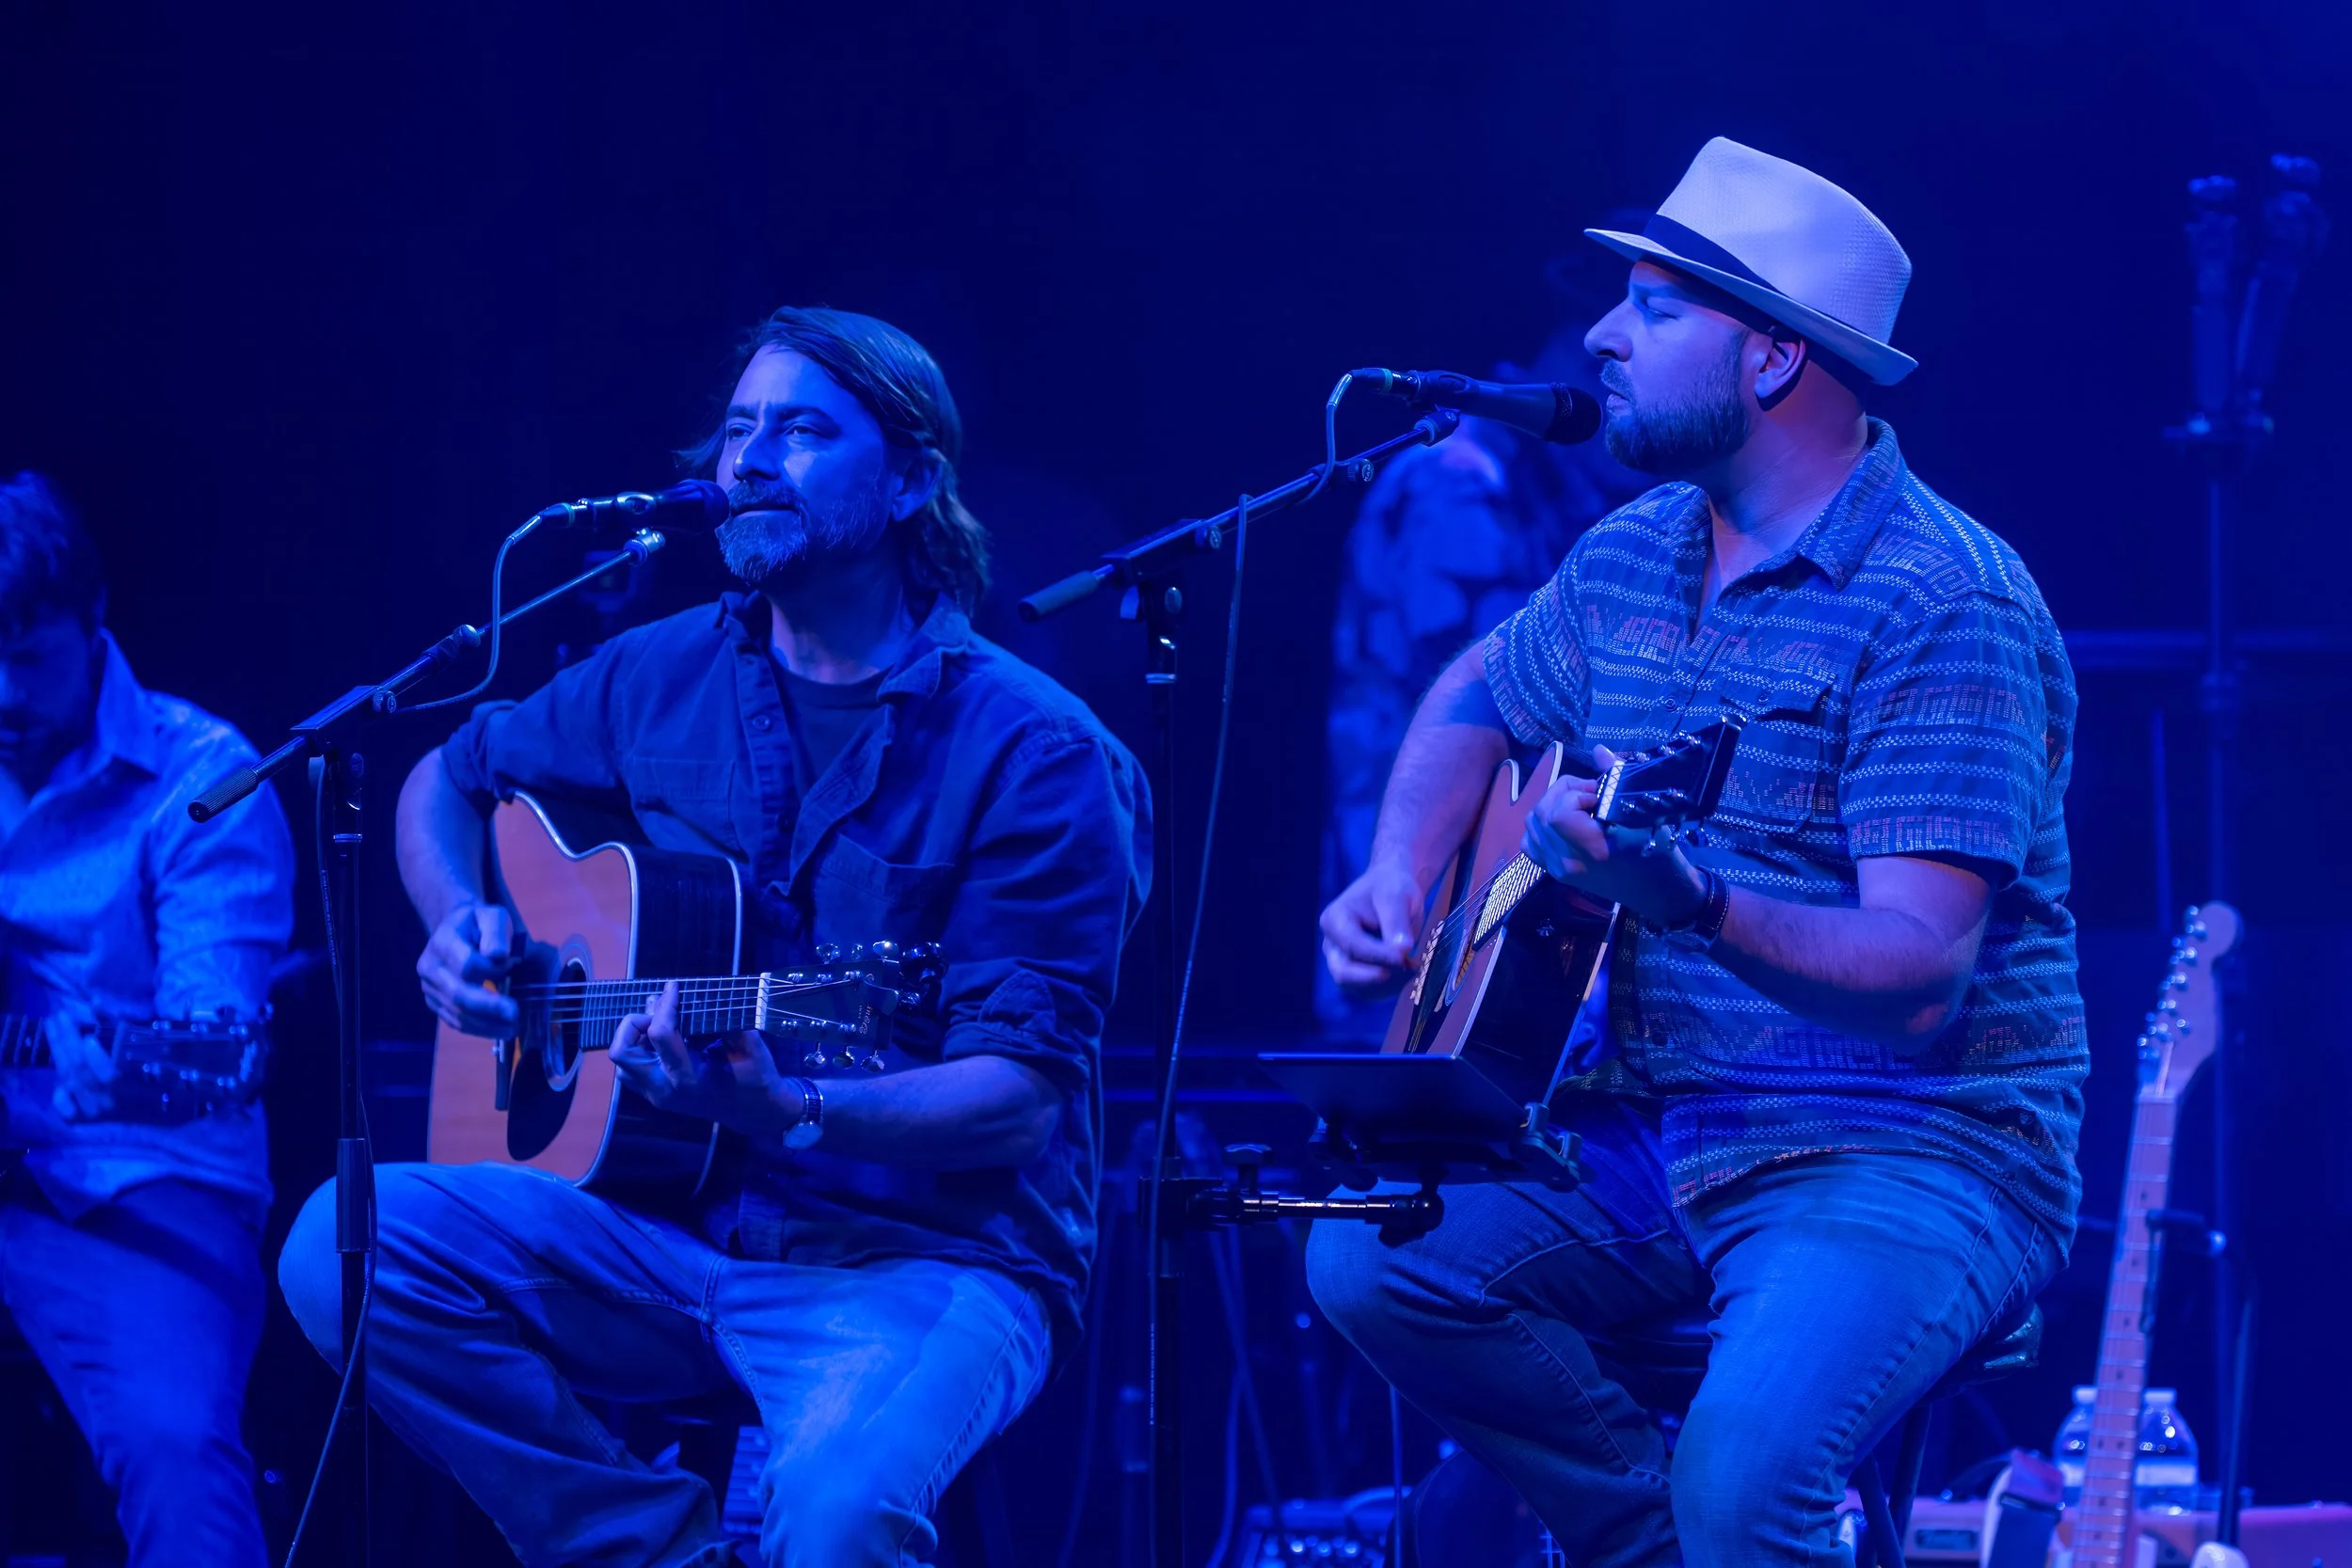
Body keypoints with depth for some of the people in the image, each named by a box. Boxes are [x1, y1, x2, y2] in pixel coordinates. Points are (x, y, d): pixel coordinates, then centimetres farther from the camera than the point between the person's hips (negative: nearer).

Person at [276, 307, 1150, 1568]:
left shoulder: (1035, 755, -9)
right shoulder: (665, 678, 8)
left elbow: (1022, 1095, -14)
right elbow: (449, 779, 26)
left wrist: (792, 1118, -32)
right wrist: (459, 927, 4)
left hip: (929, 1253, -6)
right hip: (678, 1225, 6)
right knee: (346, 1246, -19)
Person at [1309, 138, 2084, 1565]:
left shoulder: (1944, 603, -16)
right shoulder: (1635, 554, 9)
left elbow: (1921, 975, -24)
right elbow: (1476, 703, 28)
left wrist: (1693, 902, -41)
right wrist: (1397, 883, 9)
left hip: (1913, 1162, -8)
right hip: (1656, 1139, 8)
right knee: (1370, 1260, -15)